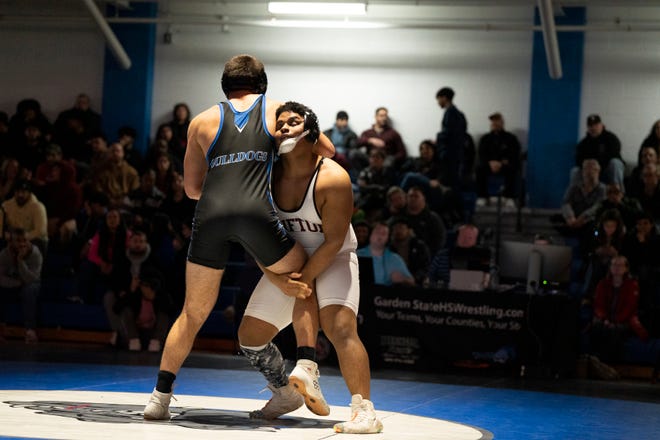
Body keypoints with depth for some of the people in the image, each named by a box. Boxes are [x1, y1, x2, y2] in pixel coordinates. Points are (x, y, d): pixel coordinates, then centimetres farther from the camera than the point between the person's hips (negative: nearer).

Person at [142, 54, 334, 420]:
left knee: (193, 313, 16)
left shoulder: (202, 121, 23)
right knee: (305, 285, 22)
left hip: (210, 212, 2)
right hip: (256, 211, -2)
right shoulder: (280, 111, 20)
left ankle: (160, 397, 13)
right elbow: (328, 152, 26)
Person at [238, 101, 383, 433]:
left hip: (332, 260, -5)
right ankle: (286, 395, 28)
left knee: (340, 328, -28)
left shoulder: (333, 179, -25)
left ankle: (365, 411, -24)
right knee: (250, 334, 4)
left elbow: (333, 241, -21)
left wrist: (303, 280, -21)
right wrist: (280, 279, -17)